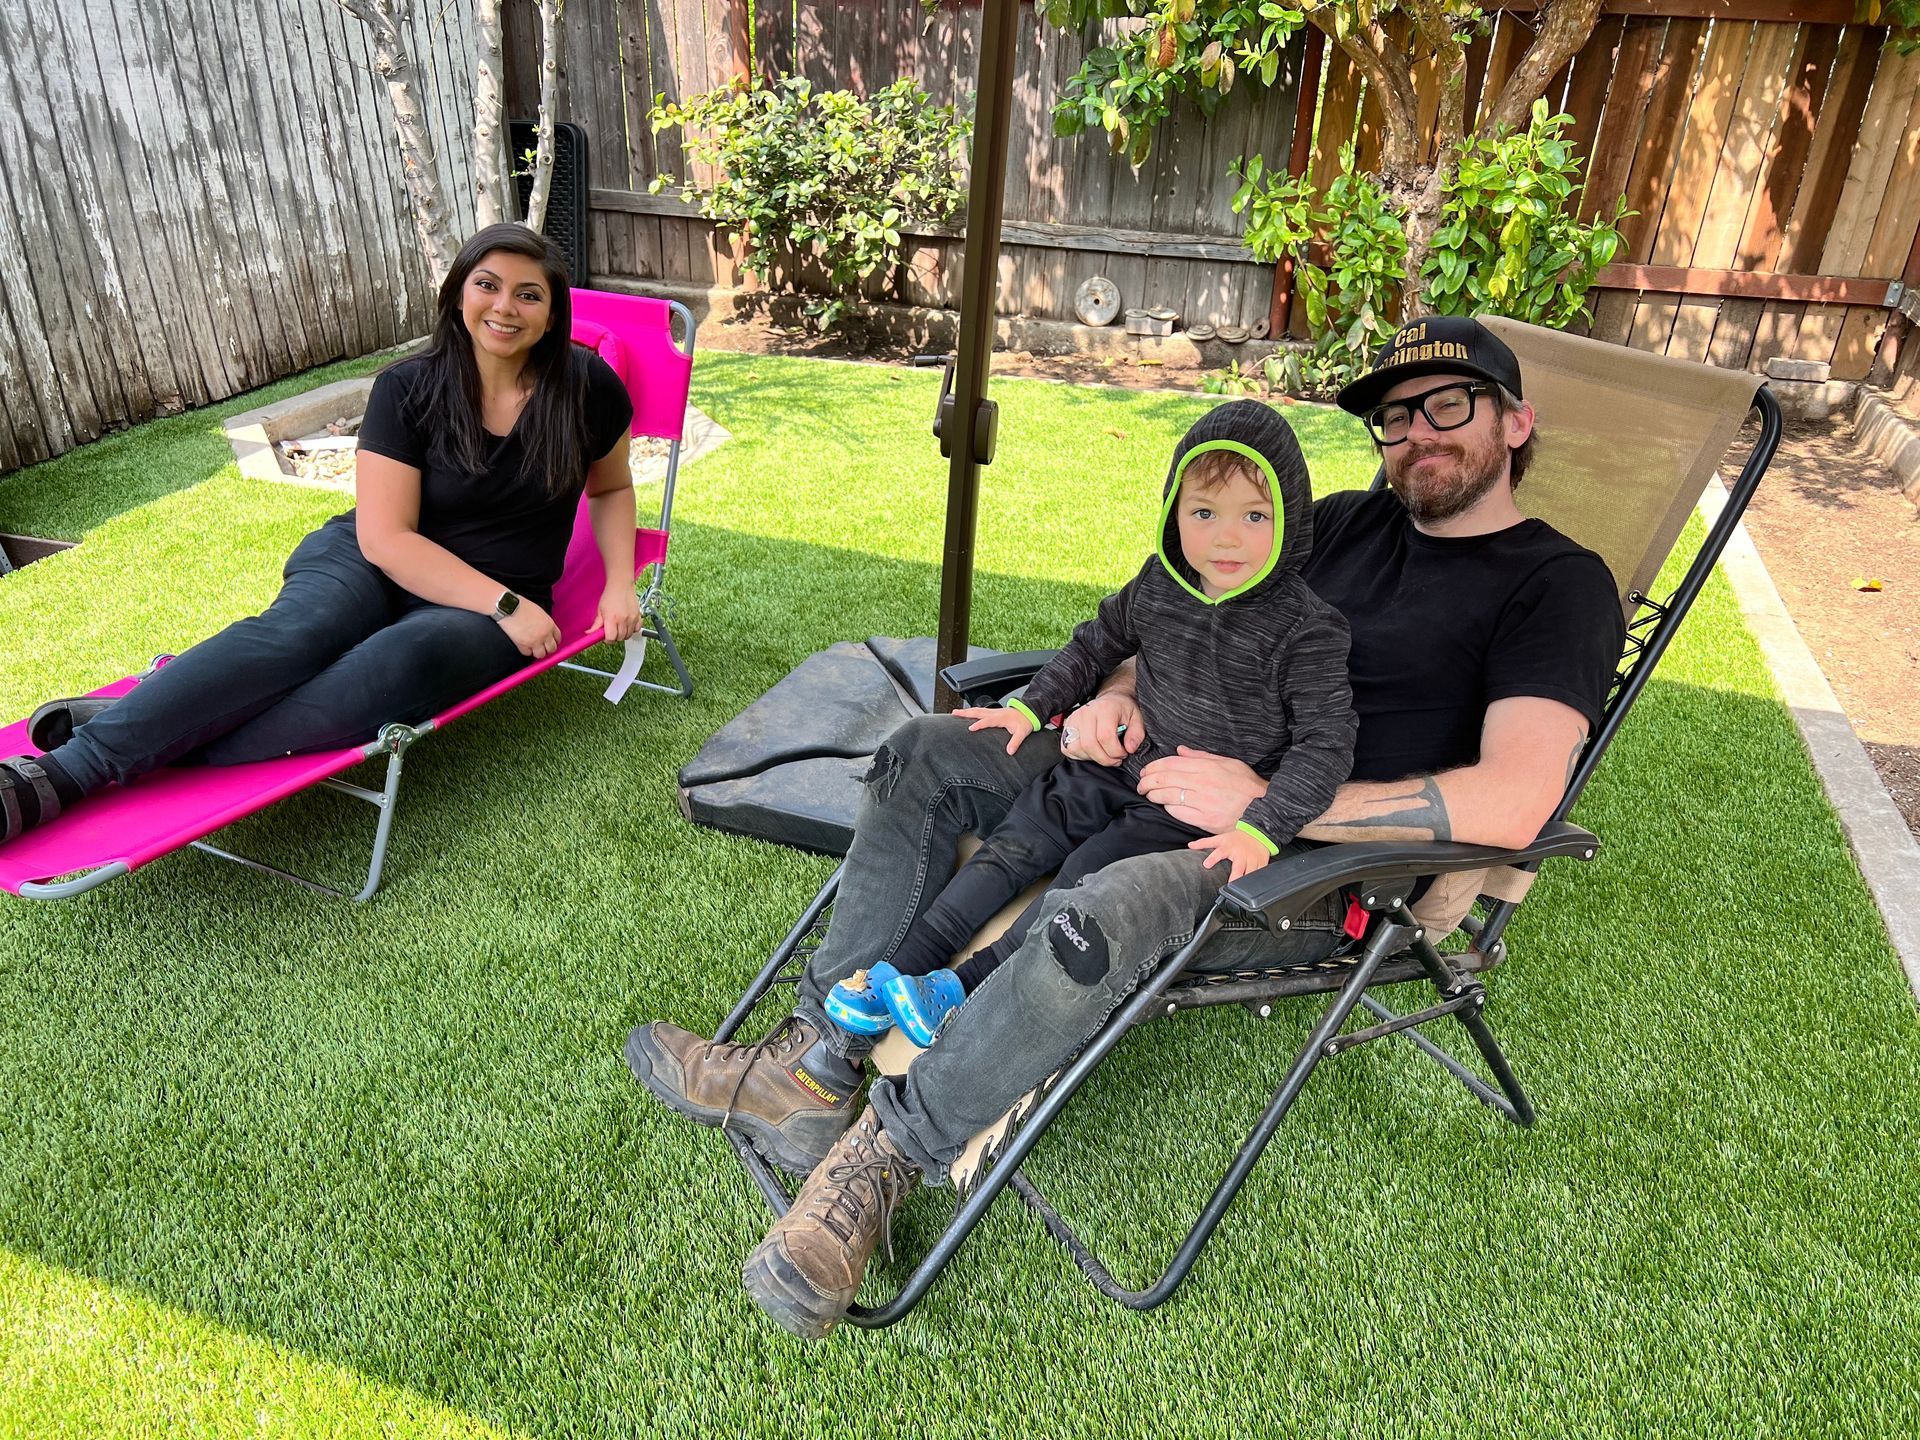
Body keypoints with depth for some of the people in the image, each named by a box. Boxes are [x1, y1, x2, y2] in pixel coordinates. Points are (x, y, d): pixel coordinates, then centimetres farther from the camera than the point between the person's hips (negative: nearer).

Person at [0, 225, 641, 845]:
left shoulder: (587, 386, -2)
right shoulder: (407, 389, -5)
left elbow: (611, 488, 16)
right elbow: (384, 536, -11)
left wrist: (619, 584, -1)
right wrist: (504, 605, -20)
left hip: (489, 609, 0)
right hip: (377, 563, 1)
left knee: (409, 655, -37)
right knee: (293, 631, -34)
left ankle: (154, 747, -40)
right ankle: (75, 762, -43)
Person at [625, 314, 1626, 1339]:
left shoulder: (1560, 585, -4)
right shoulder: (1341, 523, 16)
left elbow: (1511, 805, -20)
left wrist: (1268, 803, -23)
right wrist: (1116, 695, -4)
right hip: (1171, 780, 8)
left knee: (1113, 907, -39)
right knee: (928, 753, -3)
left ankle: (879, 1158, -21)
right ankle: (815, 1069, -8)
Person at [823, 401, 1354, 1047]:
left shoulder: (1305, 627, -20)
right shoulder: (1158, 584, -2)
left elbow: (1326, 741, -19)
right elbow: (1097, 642, 16)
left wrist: (1259, 829, -28)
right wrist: (1032, 706, 12)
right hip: (1130, 765, 6)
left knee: (1087, 875, -19)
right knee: (1018, 842, -3)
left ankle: (969, 988, -11)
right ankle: (902, 967, 0)